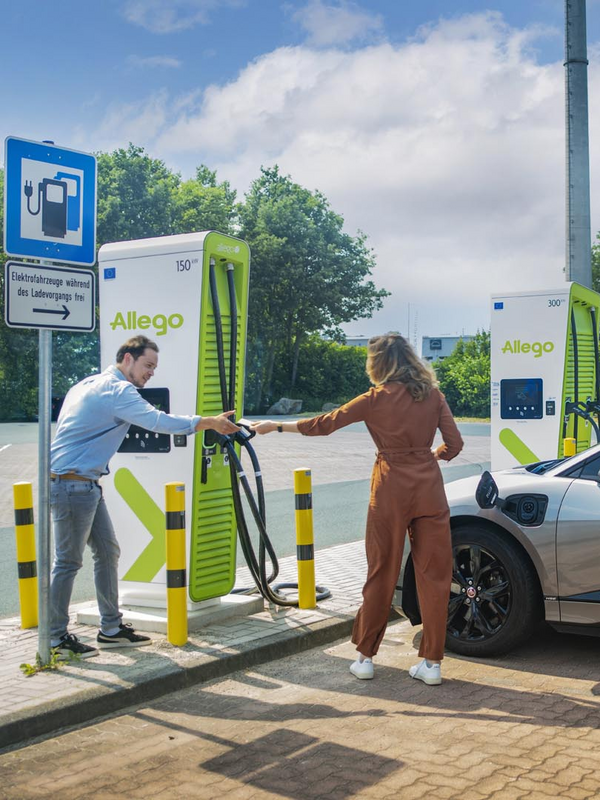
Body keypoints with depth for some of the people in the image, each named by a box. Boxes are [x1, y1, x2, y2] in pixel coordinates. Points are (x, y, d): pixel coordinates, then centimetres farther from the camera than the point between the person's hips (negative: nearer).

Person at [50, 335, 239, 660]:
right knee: (69, 561, -3)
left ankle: (111, 628, 20)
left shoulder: (92, 384, 17)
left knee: (107, 552, 12)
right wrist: (209, 422, -23)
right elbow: (158, 420, -26)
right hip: (72, 484, -10)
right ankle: (57, 639, 6)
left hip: (85, 484, 10)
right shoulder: (117, 390, -15)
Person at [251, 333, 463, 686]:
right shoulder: (433, 395, 5)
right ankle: (432, 662, 9)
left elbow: (324, 424, 1)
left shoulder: (376, 399, -3)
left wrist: (277, 426, 12)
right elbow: (454, 444, 4)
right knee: (433, 574, 6)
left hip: (391, 488, -2)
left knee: (381, 573, 7)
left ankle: (365, 657, 16)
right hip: (429, 488, 2)